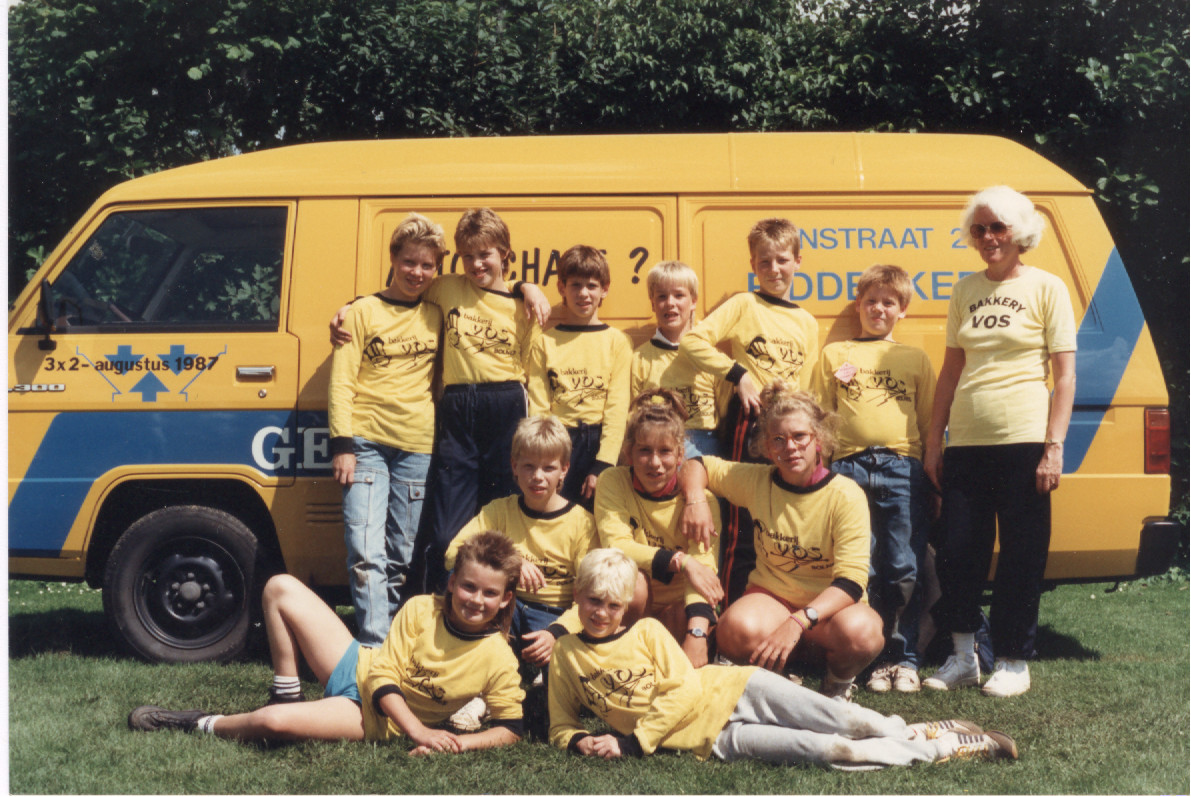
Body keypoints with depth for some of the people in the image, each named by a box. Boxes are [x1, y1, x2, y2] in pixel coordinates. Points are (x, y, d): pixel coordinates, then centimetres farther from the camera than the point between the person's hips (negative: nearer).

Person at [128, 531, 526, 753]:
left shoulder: (497, 659, -18)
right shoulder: (420, 610, -12)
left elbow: (511, 729, -12)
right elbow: (382, 674, -11)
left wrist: (459, 743, -28)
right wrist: (418, 731, -24)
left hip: (373, 719, -4)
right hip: (355, 668, 4)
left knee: (273, 722, -31)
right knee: (281, 588, -5)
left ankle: (204, 724, 1)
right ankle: (287, 695, 5)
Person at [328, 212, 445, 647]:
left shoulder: (437, 313, 13)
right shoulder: (363, 312, 4)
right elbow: (341, 382, 0)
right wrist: (342, 444, -9)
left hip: (417, 447, 3)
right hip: (366, 442, -3)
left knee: (403, 554, 7)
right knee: (366, 549, -12)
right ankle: (374, 648, -13)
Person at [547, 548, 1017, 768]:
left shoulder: (647, 631, 2)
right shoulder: (565, 655, 4)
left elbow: (683, 688, -4)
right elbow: (561, 726, 9)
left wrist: (633, 741, -10)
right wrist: (583, 742, -14)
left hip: (730, 691, 1)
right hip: (709, 739, -1)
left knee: (847, 721, -17)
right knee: (827, 750, -18)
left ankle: (918, 733, 5)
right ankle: (936, 750, -7)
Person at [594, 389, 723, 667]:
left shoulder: (697, 495, -11)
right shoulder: (613, 483, -9)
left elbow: (702, 566, -24)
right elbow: (616, 546, -22)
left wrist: (696, 634, -41)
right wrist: (679, 561, -35)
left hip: (680, 602, -1)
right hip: (634, 607, 1)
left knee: (685, 618, -34)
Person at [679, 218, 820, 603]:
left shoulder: (808, 323, 15)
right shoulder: (744, 304, 1)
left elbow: (803, 388, 16)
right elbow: (692, 341, -11)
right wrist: (738, 373, -16)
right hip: (748, 418, -5)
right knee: (742, 527, -3)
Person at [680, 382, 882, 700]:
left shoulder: (846, 495, -13)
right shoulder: (755, 481, -2)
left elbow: (851, 580, -21)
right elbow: (697, 466, 12)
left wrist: (799, 621, -36)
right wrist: (695, 503, -12)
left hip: (832, 604, -1)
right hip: (772, 597, 1)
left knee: (860, 633, -37)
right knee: (736, 630, -34)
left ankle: (839, 680, 0)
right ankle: (777, 677, 1)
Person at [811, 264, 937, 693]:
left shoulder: (915, 357, 18)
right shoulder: (834, 354, 17)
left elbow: (928, 421, 16)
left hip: (902, 468, 0)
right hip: (849, 465, 0)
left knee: (904, 569, -3)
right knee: (862, 570, 0)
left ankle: (904, 658, 6)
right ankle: (874, 657, 9)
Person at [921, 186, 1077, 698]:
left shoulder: (1045, 288, 0)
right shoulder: (966, 290, 12)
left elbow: (1065, 374, -3)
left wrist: (1053, 447, -10)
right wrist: (933, 441, 11)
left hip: (1023, 443, -4)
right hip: (966, 444, 4)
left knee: (1021, 557, 3)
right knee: (956, 552, 6)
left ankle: (1013, 662, 17)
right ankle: (962, 657, 21)